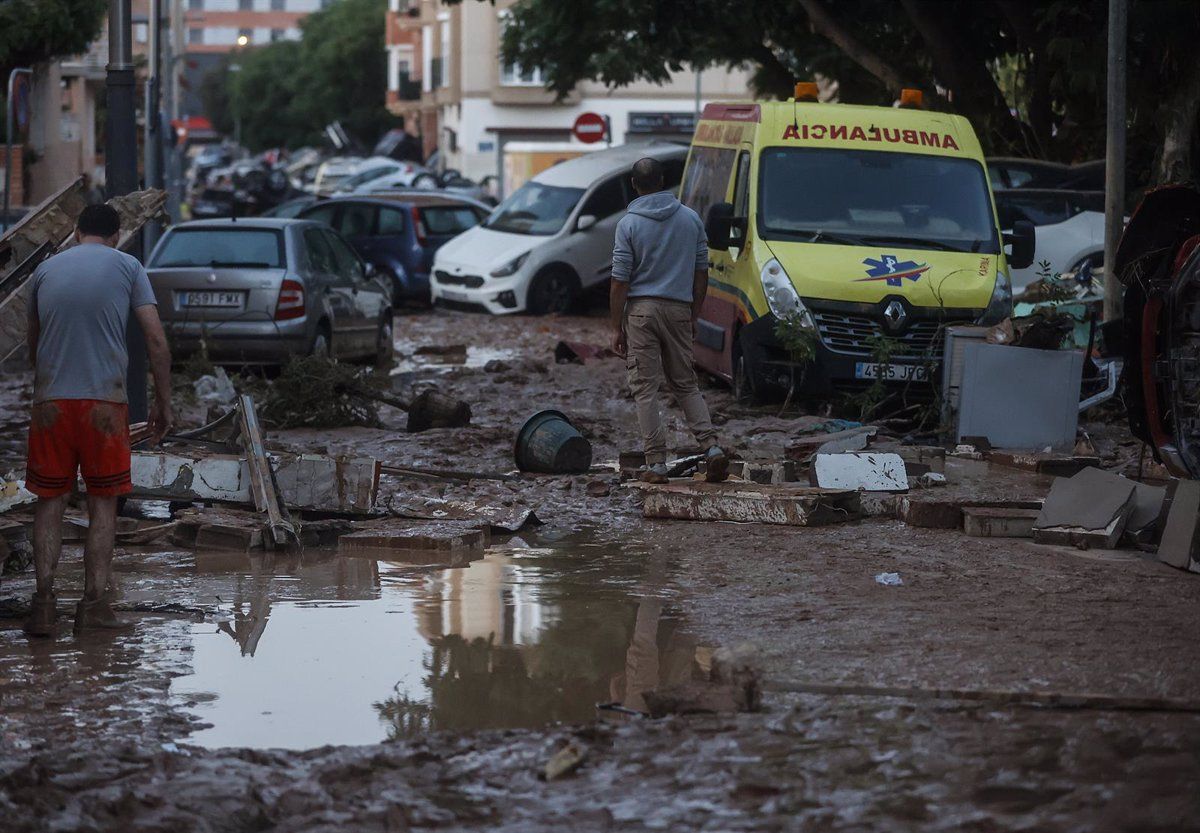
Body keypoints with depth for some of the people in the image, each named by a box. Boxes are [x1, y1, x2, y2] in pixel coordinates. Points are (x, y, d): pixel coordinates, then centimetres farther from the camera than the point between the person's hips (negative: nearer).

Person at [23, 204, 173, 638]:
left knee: (50, 502, 7)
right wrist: (163, 403, 4)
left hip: (50, 402, 2)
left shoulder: (46, 270, 11)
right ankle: (94, 601, 2)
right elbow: (156, 340, -2)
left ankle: (44, 596, -6)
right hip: (104, 403, -2)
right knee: (103, 503, 8)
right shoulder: (127, 267, 4)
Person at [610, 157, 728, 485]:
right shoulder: (691, 218, 4)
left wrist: (617, 328, -1)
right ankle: (712, 447, -1)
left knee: (645, 389, 1)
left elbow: (620, 281, -7)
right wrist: (693, 317, 17)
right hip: (679, 309, 3)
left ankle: (657, 463, -2)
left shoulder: (629, 224, -6)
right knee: (685, 384, 15)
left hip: (641, 310, -3)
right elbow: (701, 272, 8)